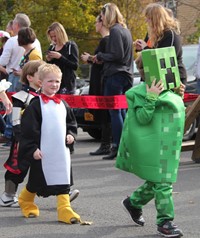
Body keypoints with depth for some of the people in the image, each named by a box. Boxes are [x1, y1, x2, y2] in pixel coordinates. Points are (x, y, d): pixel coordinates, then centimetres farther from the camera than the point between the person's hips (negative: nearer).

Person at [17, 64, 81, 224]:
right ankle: (25, 201, 33)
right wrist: (32, 149, -14)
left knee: (63, 180, -1)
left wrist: (71, 135, 4)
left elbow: (71, 123, 23)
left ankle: (65, 209, -1)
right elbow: (28, 129, -9)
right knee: (37, 180, 9)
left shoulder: (63, 105, 10)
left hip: (61, 151, 4)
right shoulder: (36, 105, -7)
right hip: (42, 152, -4)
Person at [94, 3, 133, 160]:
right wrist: (102, 57, 14)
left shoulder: (115, 31, -12)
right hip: (127, 75, 9)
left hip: (115, 76, -9)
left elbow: (117, 55, -18)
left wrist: (100, 56, -4)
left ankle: (118, 148, -8)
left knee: (114, 112, -7)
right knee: (122, 111, 12)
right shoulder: (125, 30, 16)